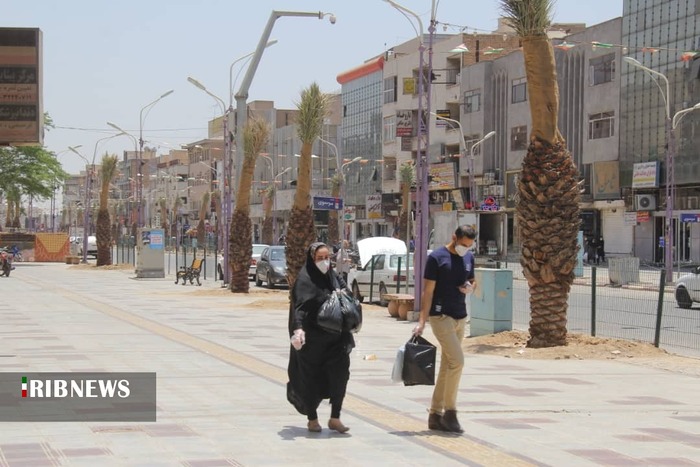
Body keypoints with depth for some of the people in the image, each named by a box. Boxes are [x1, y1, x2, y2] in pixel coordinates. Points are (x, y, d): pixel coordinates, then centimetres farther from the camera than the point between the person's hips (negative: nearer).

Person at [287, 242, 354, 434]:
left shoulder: (334, 277, 9)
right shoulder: (305, 280, -11)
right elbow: (299, 307, -22)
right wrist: (298, 329, -35)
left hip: (335, 337, 5)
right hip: (312, 338, -5)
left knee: (340, 374, -5)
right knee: (311, 378, 5)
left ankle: (335, 418, 2)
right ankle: (312, 418, 20)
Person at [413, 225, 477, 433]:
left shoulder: (468, 258, 11)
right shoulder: (437, 257, -10)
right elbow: (428, 291, -10)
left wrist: (469, 287, -2)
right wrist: (422, 321, -15)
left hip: (460, 317, 7)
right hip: (441, 315, -7)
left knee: (447, 366, 8)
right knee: (457, 360, -16)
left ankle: (435, 415, 14)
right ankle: (450, 412, -7)